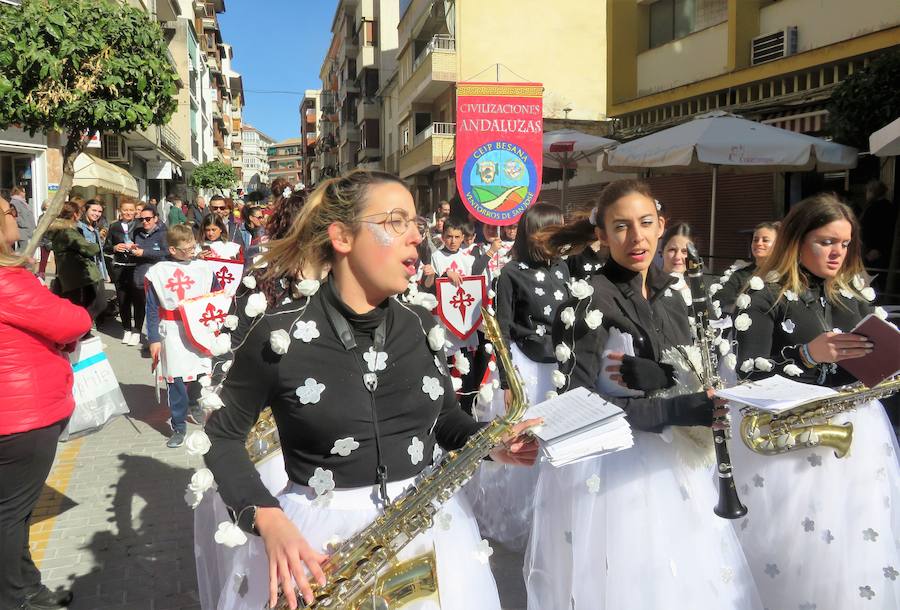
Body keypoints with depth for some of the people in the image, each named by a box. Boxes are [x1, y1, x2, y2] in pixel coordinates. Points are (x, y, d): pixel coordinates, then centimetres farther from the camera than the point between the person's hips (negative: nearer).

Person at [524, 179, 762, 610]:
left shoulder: (669, 296, 6)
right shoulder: (588, 299, -14)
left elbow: (694, 381, 7)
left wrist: (658, 377, -15)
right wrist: (677, 409, -23)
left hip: (672, 464, 6)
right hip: (611, 470, -6)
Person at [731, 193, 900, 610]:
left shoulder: (855, 292, 11)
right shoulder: (766, 294, -6)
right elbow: (748, 370, -12)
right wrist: (807, 355, -24)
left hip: (858, 427, 5)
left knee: (859, 542, 9)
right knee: (797, 547, 0)